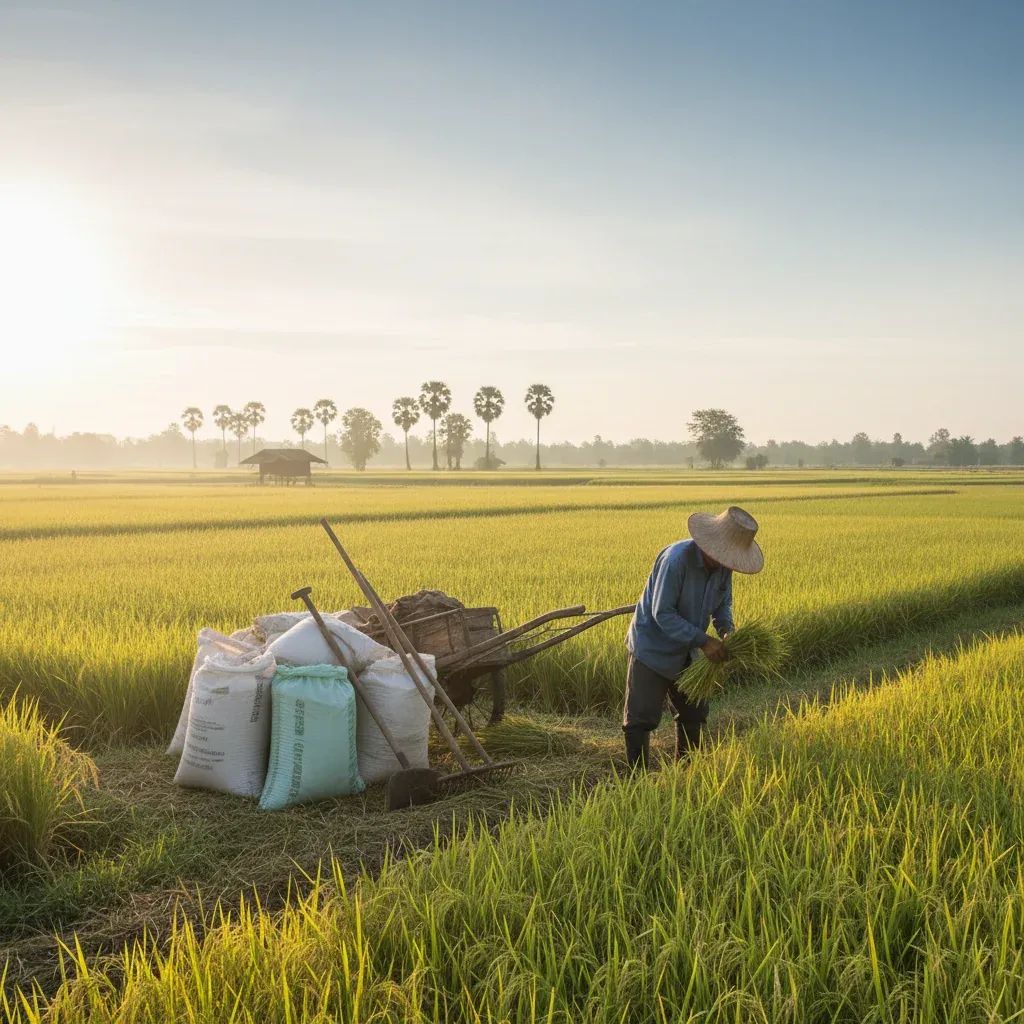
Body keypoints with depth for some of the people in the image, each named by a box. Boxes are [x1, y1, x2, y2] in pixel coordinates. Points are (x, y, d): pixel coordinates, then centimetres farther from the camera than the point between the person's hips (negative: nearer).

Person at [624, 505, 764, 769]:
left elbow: (723, 603, 8)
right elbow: (662, 614, -28)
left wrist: (726, 630, -14)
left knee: (694, 712, 16)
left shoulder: (723, 564, -8)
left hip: (684, 651, 8)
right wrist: (703, 641, -28)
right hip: (652, 646, -8)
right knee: (641, 717, -5)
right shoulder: (677, 559, -30)